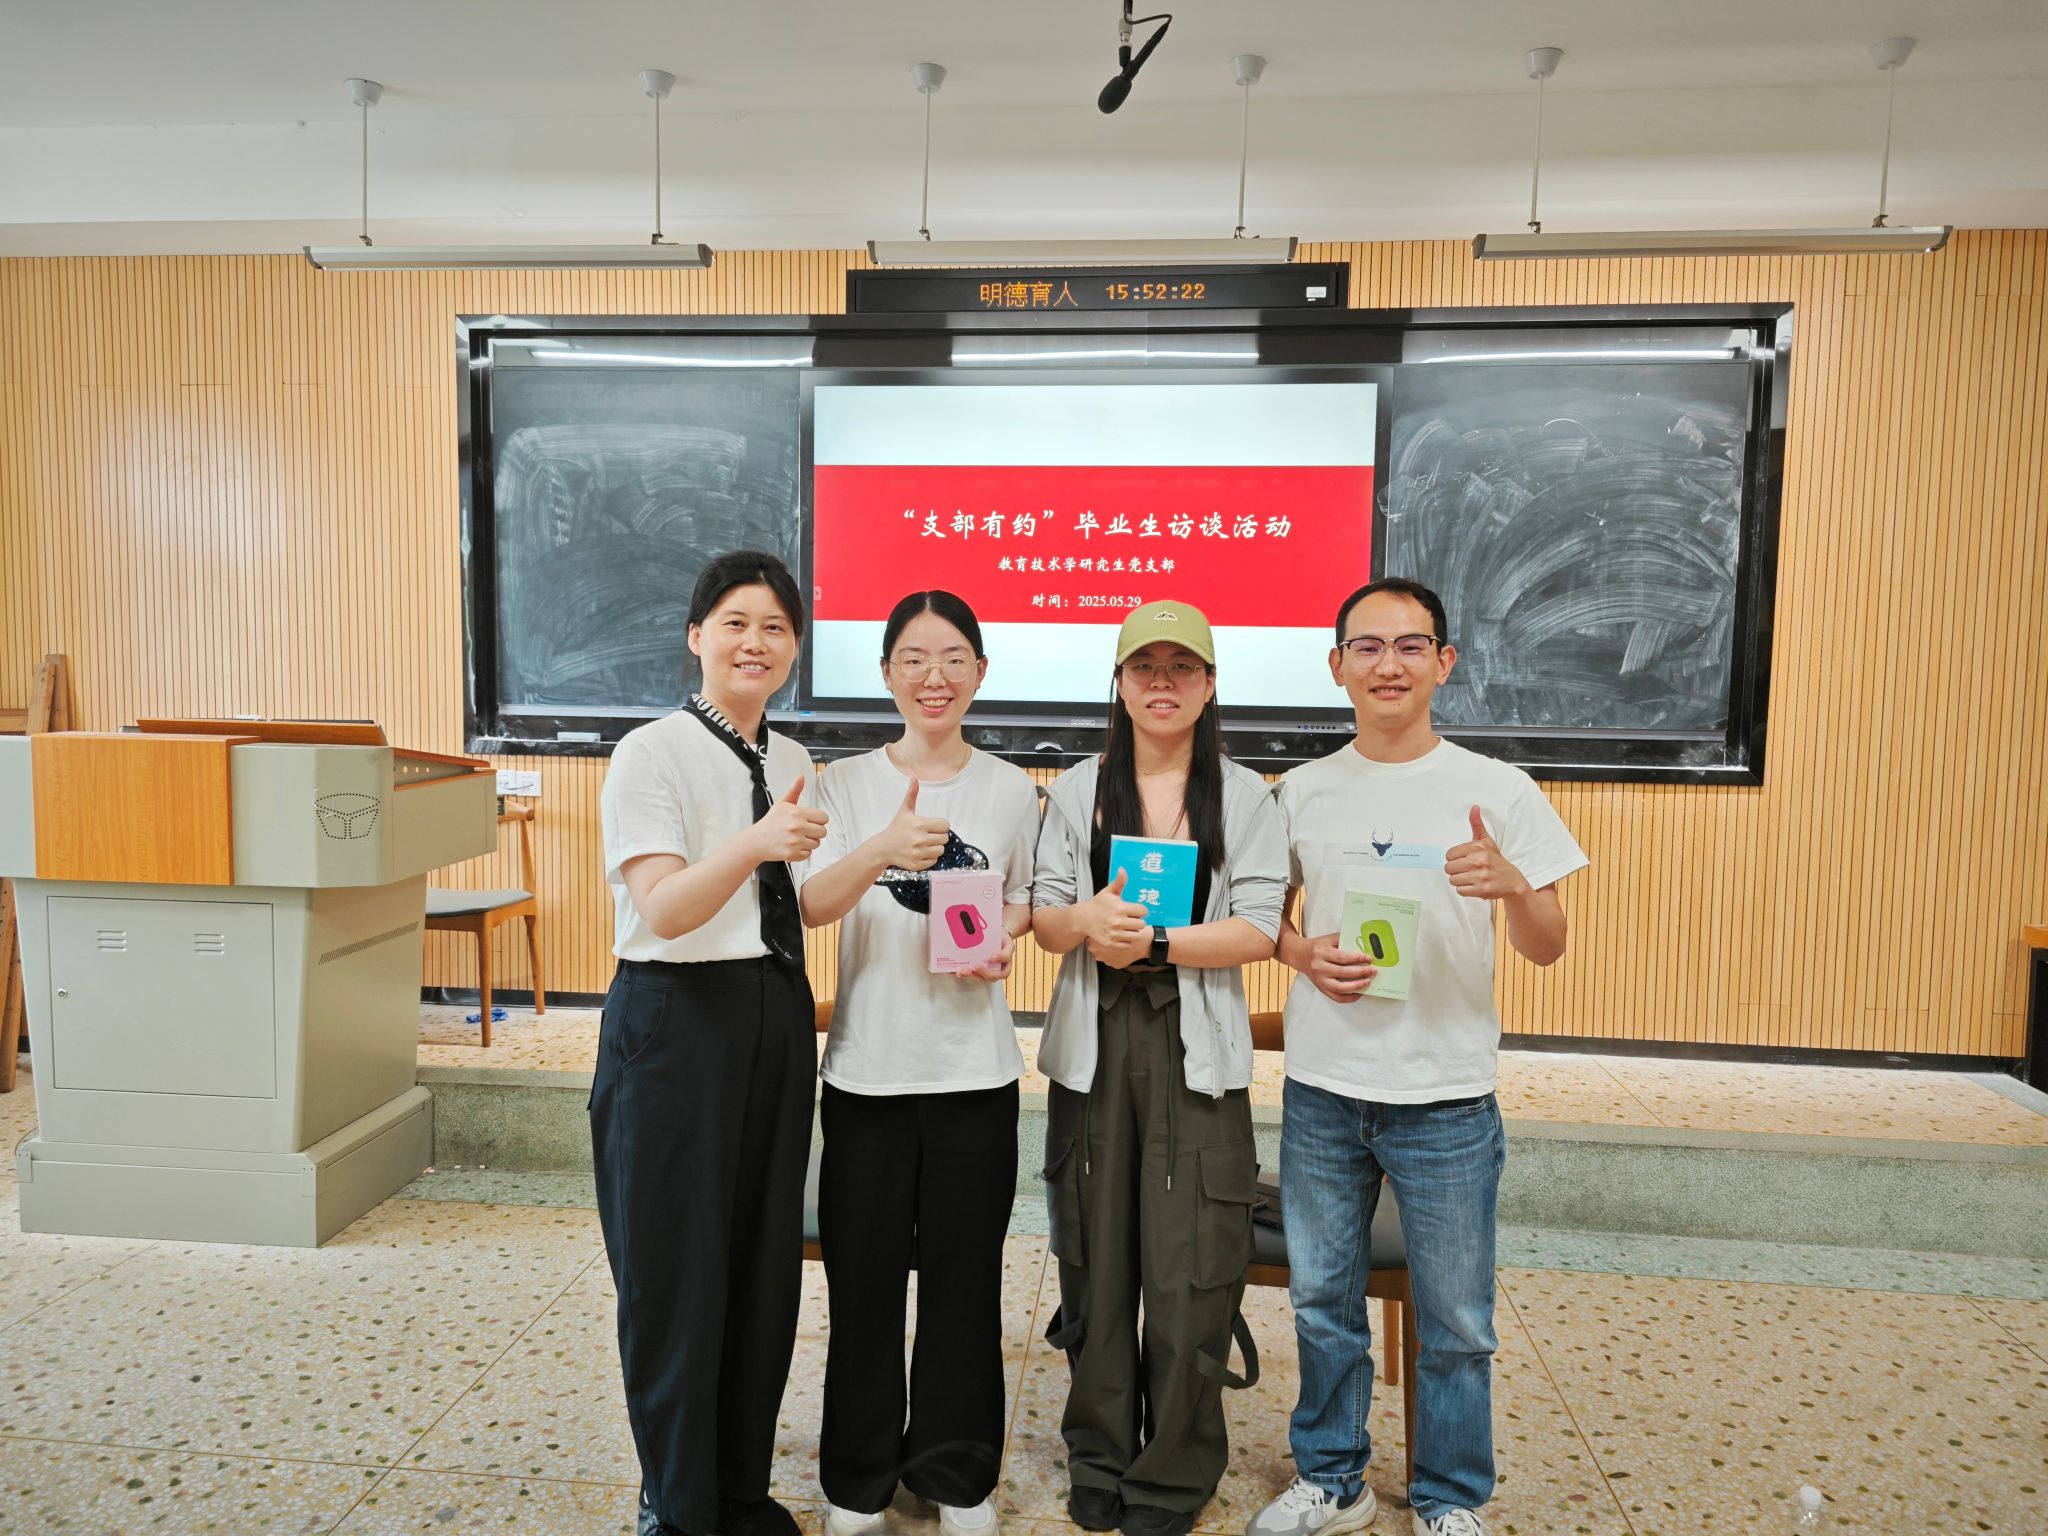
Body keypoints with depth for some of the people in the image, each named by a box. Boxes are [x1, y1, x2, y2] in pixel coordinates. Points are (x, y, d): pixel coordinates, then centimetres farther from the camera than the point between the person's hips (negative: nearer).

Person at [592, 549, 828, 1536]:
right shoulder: (652, 753, -9)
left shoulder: (795, 765, 10)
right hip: (676, 1021, -6)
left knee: (764, 1265, 13)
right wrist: (755, 844, -37)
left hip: (777, 1025, 6)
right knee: (677, 1273, 4)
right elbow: (661, 911, -21)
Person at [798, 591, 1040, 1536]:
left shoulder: (1011, 790, 3)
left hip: (975, 1068, 1)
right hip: (868, 1064, 0)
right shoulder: (847, 784, -1)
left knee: (964, 1272, 10)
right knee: (863, 1273, 8)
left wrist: (1003, 940, -8)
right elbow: (812, 906, -14)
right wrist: (883, 850, -33)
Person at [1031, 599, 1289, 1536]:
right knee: (1096, 1257, 9)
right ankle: (1099, 1457, 28)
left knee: (1187, 1273, 0)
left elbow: (1257, 933, -6)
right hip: (1094, 1046, 2)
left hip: (1195, 1051, -1)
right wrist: (1086, 921, -18)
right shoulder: (1078, 790, 9)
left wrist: (1154, 942, -17)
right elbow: (1043, 915, 4)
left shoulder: (1244, 796, 3)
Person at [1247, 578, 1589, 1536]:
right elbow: (1269, 915, 13)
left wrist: (1513, 887, -23)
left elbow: (1547, 950, -2)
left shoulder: (1497, 791, -4)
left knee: (1455, 1321, 9)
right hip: (1321, 1094, 2)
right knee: (1321, 1301, 15)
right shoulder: (1303, 791, 3)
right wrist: (1305, 954, -8)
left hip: (1446, 1099, -2)